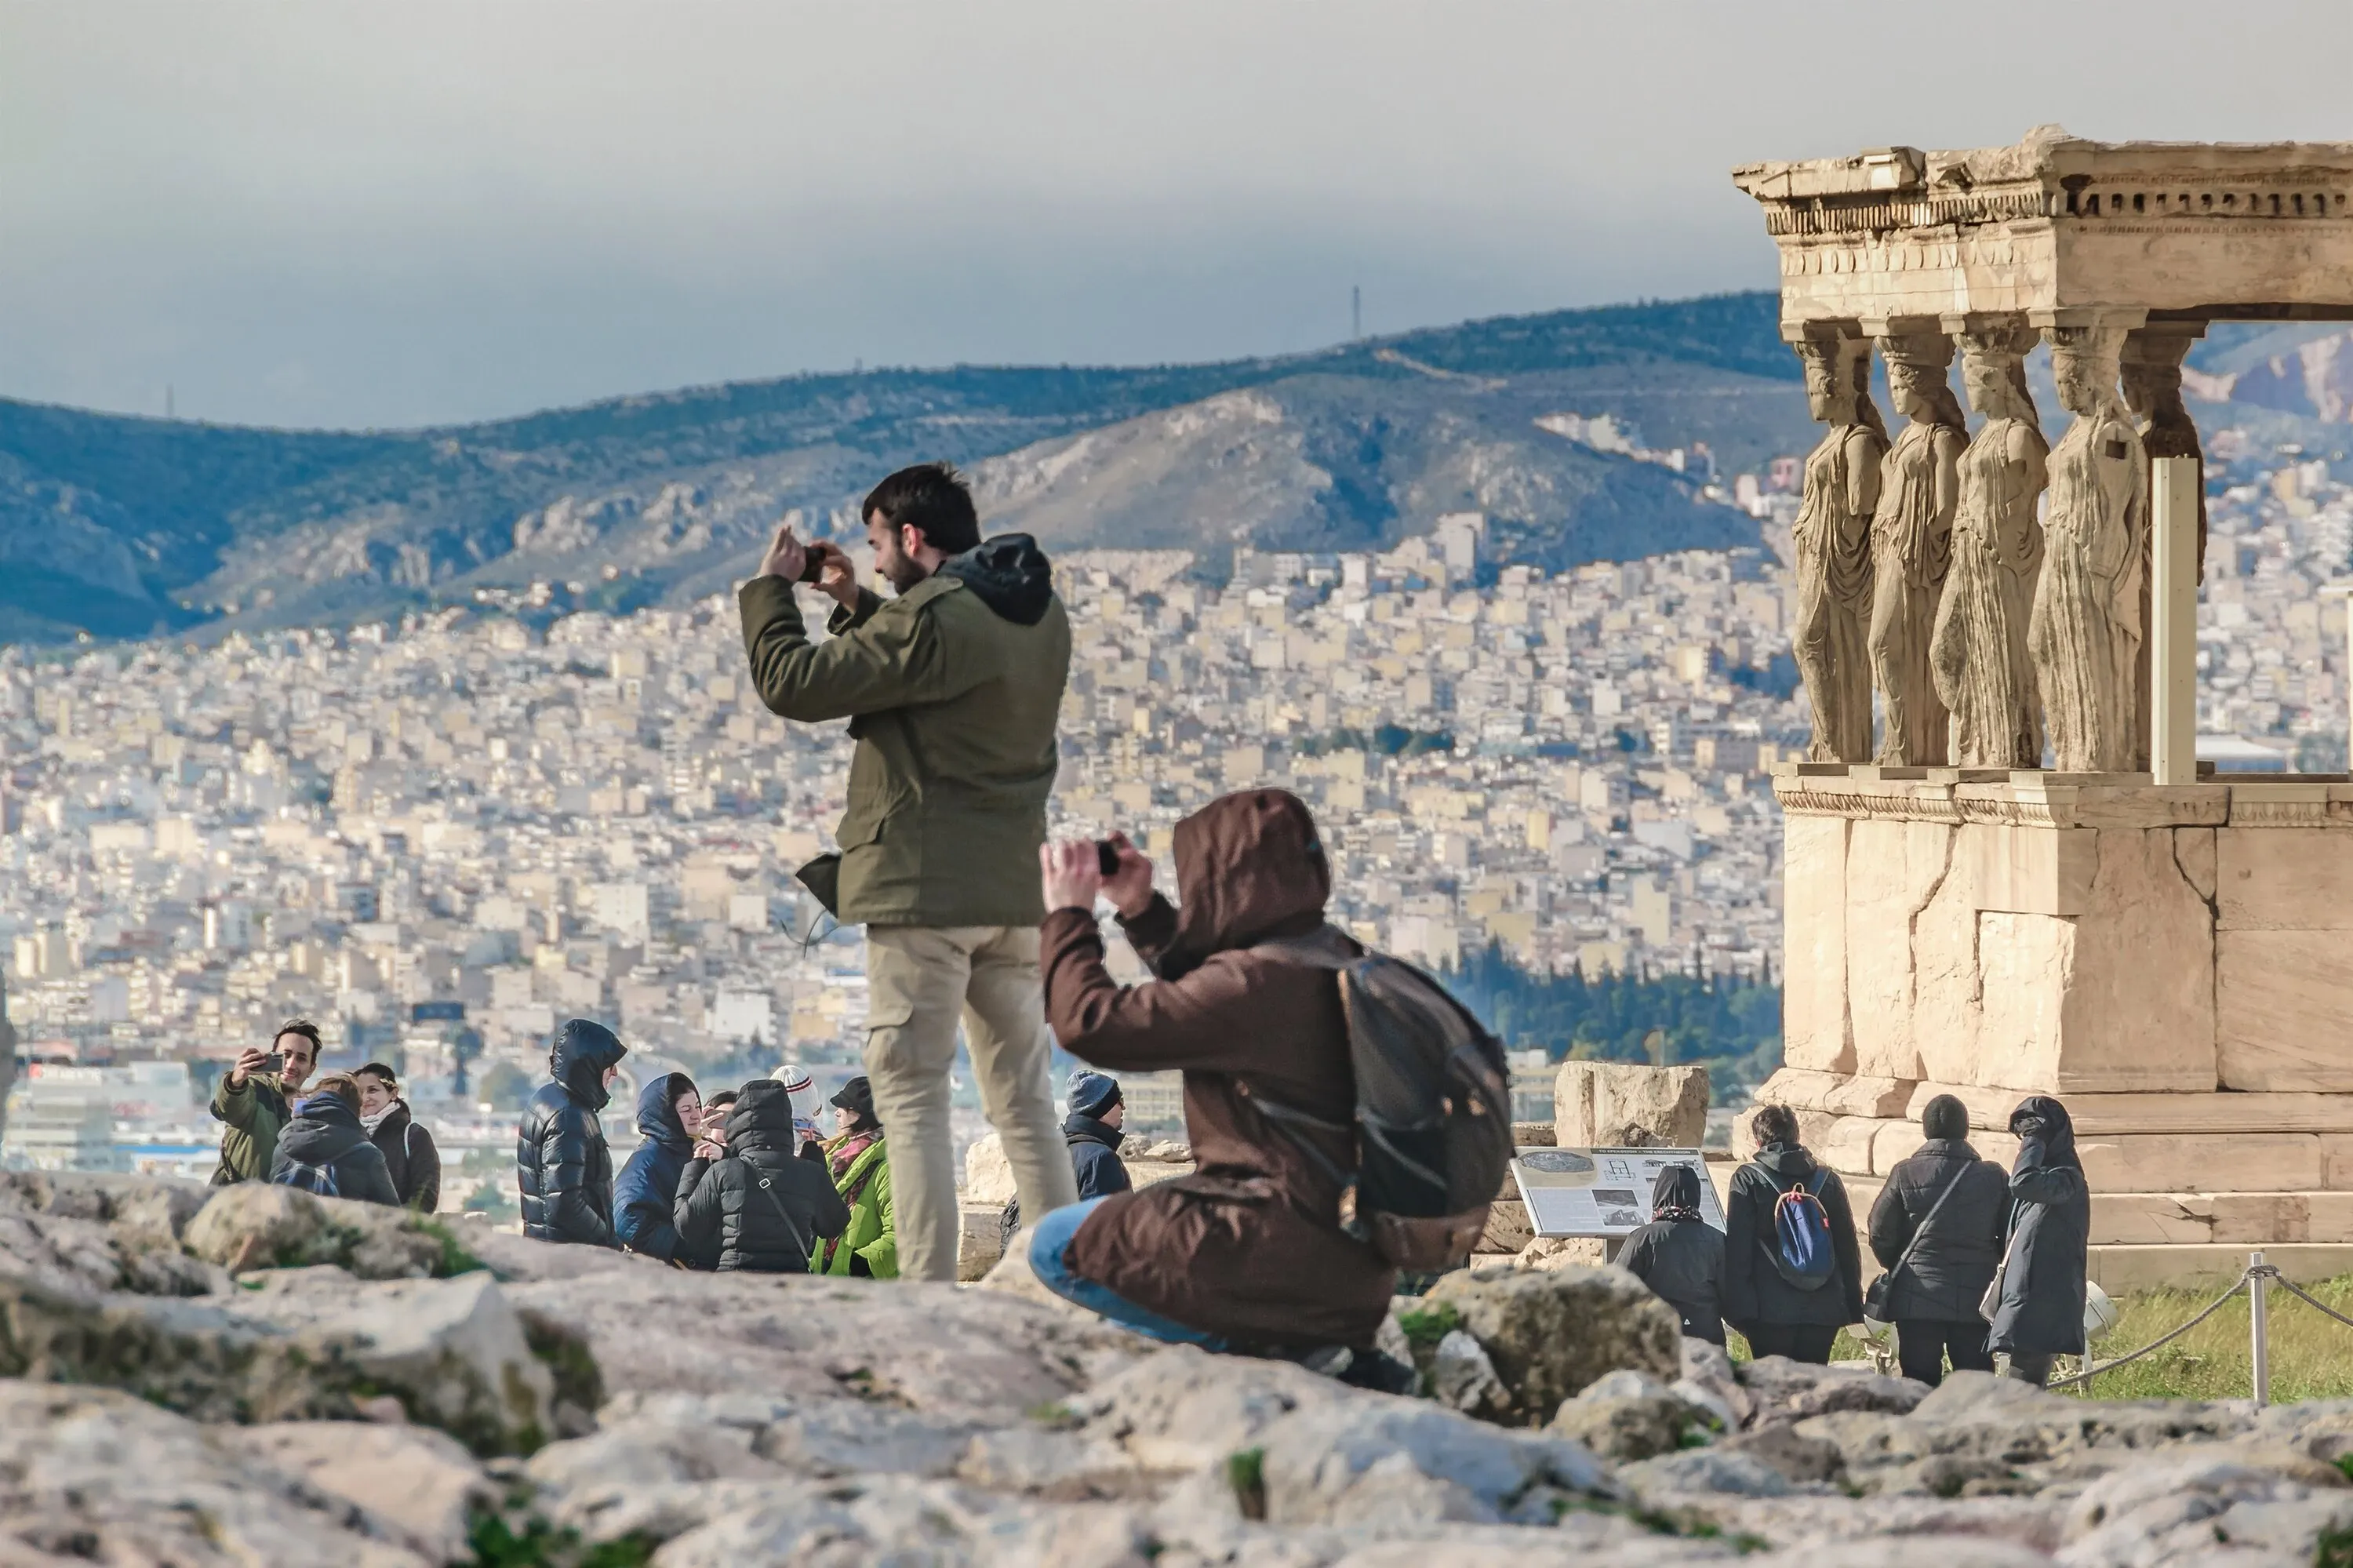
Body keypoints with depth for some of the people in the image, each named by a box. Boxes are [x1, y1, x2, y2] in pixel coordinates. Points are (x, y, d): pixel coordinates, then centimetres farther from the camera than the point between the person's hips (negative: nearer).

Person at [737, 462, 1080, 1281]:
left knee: (911, 1097, -5)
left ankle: (929, 1290, -11)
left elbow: (791, 683, -15)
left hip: (926, 888, -8)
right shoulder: (1041, 615, 11)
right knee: (1024, 1098, 12)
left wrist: (769, 587, 0)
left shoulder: (931, 619, -17)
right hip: (1017, 889, 8)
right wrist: (855, 604, 19)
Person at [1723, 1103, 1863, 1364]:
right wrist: (1854, 1306, 17)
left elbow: (1736, 1247, -6)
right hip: (1824, 1310, 3)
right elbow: (1849, 1246, 11)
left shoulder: (1747, 1180, -1)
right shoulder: (1828, 1180, 8)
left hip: (1771, 1311, -3)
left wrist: (1737, 1308, -5)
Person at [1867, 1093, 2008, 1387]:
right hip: (1976, 1300, 1)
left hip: (1917, 1299, -1)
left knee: (1919, 1385, 4)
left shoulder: (1905, 1174, -5)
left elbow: (1880, 1233, -2)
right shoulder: (1992, 1177, -1)